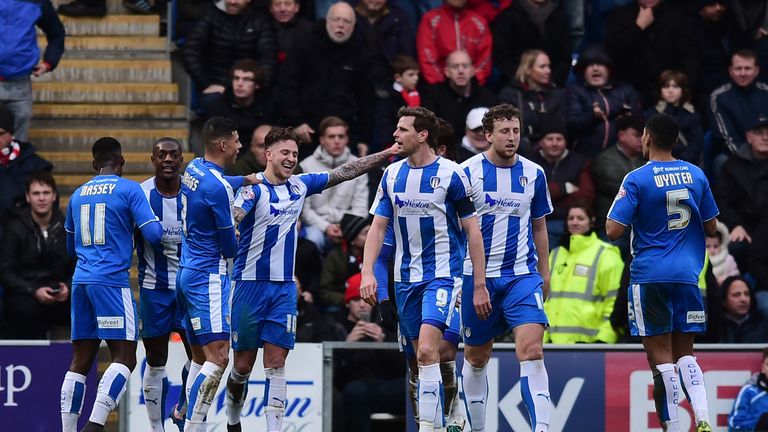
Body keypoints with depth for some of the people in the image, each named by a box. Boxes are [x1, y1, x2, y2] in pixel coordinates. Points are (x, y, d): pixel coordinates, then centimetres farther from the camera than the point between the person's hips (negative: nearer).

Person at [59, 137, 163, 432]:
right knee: (124, 358, -5)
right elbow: (154, 234, -8)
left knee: (80, 360, 8)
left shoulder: (78, 194, 17)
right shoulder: (129, 190, -1)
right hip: (112, 280, -6)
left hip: (80, 281, 6)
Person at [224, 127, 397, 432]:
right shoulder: (253, 188, -9)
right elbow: (231, 219, -27)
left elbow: (345, 172, 18)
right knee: (243, 365, 3)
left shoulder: (300, 185, 9)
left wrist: (387, 154, 17)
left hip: (284, 288, 4)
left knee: (276, 364, -2)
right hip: (250, 283, -4)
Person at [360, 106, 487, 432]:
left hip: (443, 274, -6)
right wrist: (368, 273, -5)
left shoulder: (451, 174, -8)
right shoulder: (392, 174, 6)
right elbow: (378, 226, 8)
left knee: (427, 349, -20)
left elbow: (472, 230, -5)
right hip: (406, 278, 6)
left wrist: (480, 284, -7)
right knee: (421, 354, 9)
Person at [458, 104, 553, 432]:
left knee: (531, 349, -16)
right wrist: (458, 280, -5)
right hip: (478, 276, -1)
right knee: (476, 357, 9)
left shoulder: (533, 174, 5)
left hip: (522, 276, 1)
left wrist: (544, 273, 17)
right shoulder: (468, 172, -4)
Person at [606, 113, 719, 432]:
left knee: (661, 357, 0)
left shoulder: (637, 179, -9)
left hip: (649, 275, -4)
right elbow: (711, 227, 14)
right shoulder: (696, 175, 6)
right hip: (687, 274, 4)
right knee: (685, 354, 11)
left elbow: (613, 231, -12)